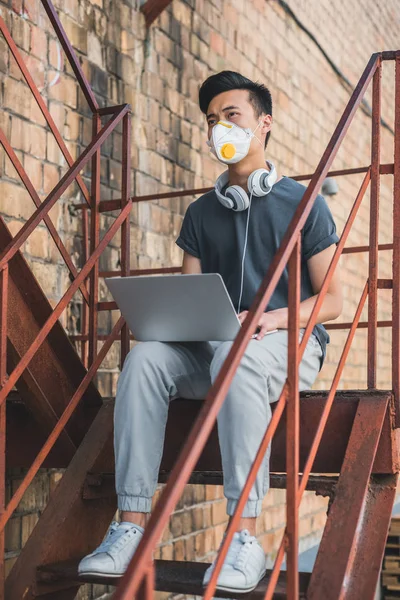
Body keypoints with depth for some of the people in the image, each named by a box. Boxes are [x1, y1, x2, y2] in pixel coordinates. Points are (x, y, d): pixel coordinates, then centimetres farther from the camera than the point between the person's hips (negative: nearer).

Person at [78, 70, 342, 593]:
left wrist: (275, 318, -19)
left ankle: (245, 536, -40)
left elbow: (331, 300, 0)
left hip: (291, 343, -4)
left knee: (237, 356, -39)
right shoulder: (202, 213, 17)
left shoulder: (302, 202, 4)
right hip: (212, 349, 4)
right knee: (146, 357, -26)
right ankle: (132, 525, -30)